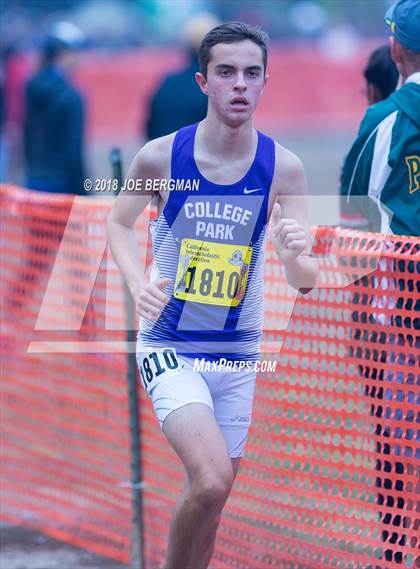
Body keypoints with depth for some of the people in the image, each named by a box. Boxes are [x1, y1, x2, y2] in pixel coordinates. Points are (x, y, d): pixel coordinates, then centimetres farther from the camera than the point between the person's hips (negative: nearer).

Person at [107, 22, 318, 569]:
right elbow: (119, 222, 8)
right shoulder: (161, 156, -11)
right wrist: (137, 282, -11)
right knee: (211, 480, -23)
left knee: (211, 500, 13)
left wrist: (297, 256, -30)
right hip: (169, 346, -3)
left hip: (238, 355, 3)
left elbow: (306, 282, -7)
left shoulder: (282, 168, -7)